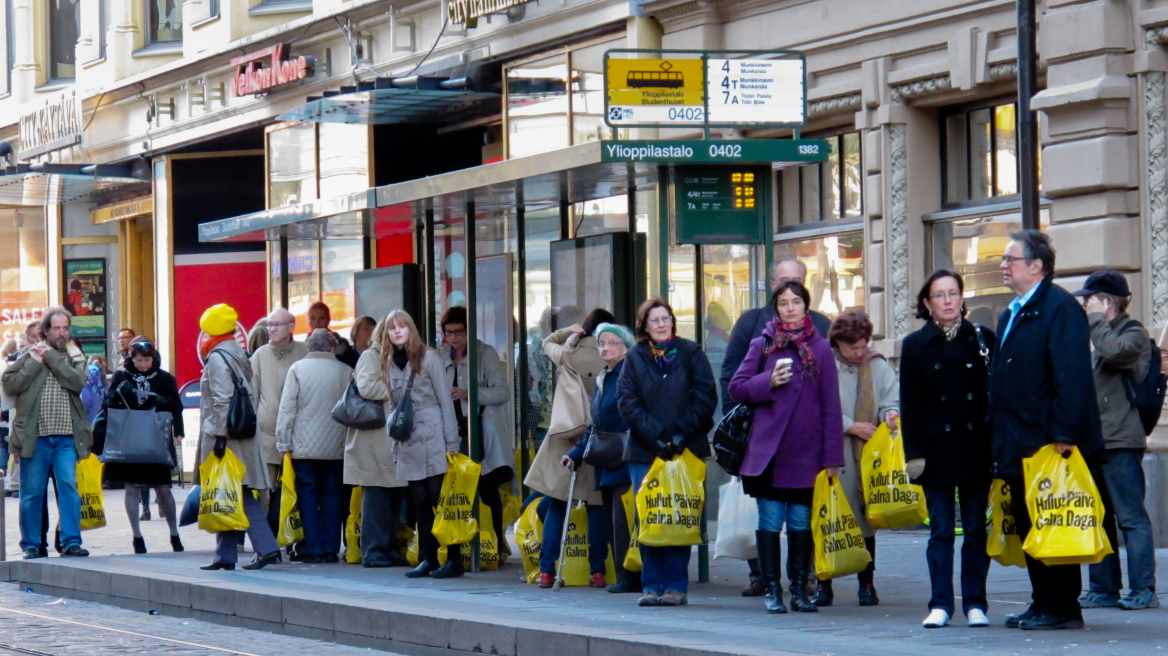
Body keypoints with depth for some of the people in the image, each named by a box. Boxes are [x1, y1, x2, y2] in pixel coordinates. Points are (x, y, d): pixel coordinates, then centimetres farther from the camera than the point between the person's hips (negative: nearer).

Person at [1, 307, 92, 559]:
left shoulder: (75, 356, 11)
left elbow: (77, 382, -9)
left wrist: (50, 356, -7)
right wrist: (35, 361, -9)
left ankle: (71, 542, -3)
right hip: (35, 436, -1)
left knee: (68, 488, -6)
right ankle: (30, 545, 12)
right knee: (32, 493, 4)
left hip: (66, 437, 1)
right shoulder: (28, 355, 7)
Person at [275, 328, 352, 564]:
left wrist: (283, 442, 1)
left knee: (308, 497, 4)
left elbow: (287, 409, -4)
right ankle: (330, 548, 6)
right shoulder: (345, 371, -1)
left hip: (305, 447, -1)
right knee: (333, 496, 8)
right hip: (336, 447, 1)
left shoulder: (297, 369, -4)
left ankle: (312, 549, 1)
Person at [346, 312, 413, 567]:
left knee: (397, 496, 6)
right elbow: (366, 387, -16)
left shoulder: (414, 357, 18)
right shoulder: (373, 356, -1)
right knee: (376, 496, -5)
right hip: (376, 439, -6)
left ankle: (389, 548, 12)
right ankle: (373, 551, -2)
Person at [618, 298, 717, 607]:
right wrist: (655, 435, -12)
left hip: (685, 451, -1)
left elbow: (706, 396, 0)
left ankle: (676, 586, 2)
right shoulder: (635, 358, 9)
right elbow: (627, 403, 0)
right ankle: (652, 585, 4)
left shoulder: (690, 353, 6)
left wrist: (682, 432, -10)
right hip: (645, 452, 1)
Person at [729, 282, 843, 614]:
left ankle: (800, 590, 14)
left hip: (807, 453, 0)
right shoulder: (762, 345, 6)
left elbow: (830, 405, 4)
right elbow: (737, 387, 6)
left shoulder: (820, 348, 5)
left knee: (801, 522, 5)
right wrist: (768, 382, -13)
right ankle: (772, 590, 5)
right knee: (770, 521, -1)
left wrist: (832, 456, 0)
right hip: (769, 450, 0)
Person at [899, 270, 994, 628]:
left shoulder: (983, 339, 6)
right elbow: (910, 404, 2)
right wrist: (914, 453, -6)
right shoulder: (916, 345, 5)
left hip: (976, 448, 0)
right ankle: (940, 604, 5)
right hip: (937, 450, 0)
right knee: (941, 530, 1)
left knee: (976, 529, 3)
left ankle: (975, 603, 8)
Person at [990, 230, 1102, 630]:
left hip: (1048, 445, -9)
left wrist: (1065, 434, -24)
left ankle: (1062, 608, 1)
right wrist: (1001, 440, 16)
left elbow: (1072, 375, -19)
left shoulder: (1059, 307, -10)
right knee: (1028, 526, 11)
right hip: (1019, 447, 9)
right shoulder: (1012, 314, 18)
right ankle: (1042, 604, 17)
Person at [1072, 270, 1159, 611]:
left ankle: (1143, 590, -8)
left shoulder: (1134, 333, -4)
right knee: (1099, 518, 9)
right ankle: (1104, 588, 12)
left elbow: (1116, 352, -26)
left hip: (1121, 442, -9)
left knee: (1131, 516, -9)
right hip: (1097, 440, 9)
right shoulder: (1103, 334, 21)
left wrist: (1096, 319, -13)